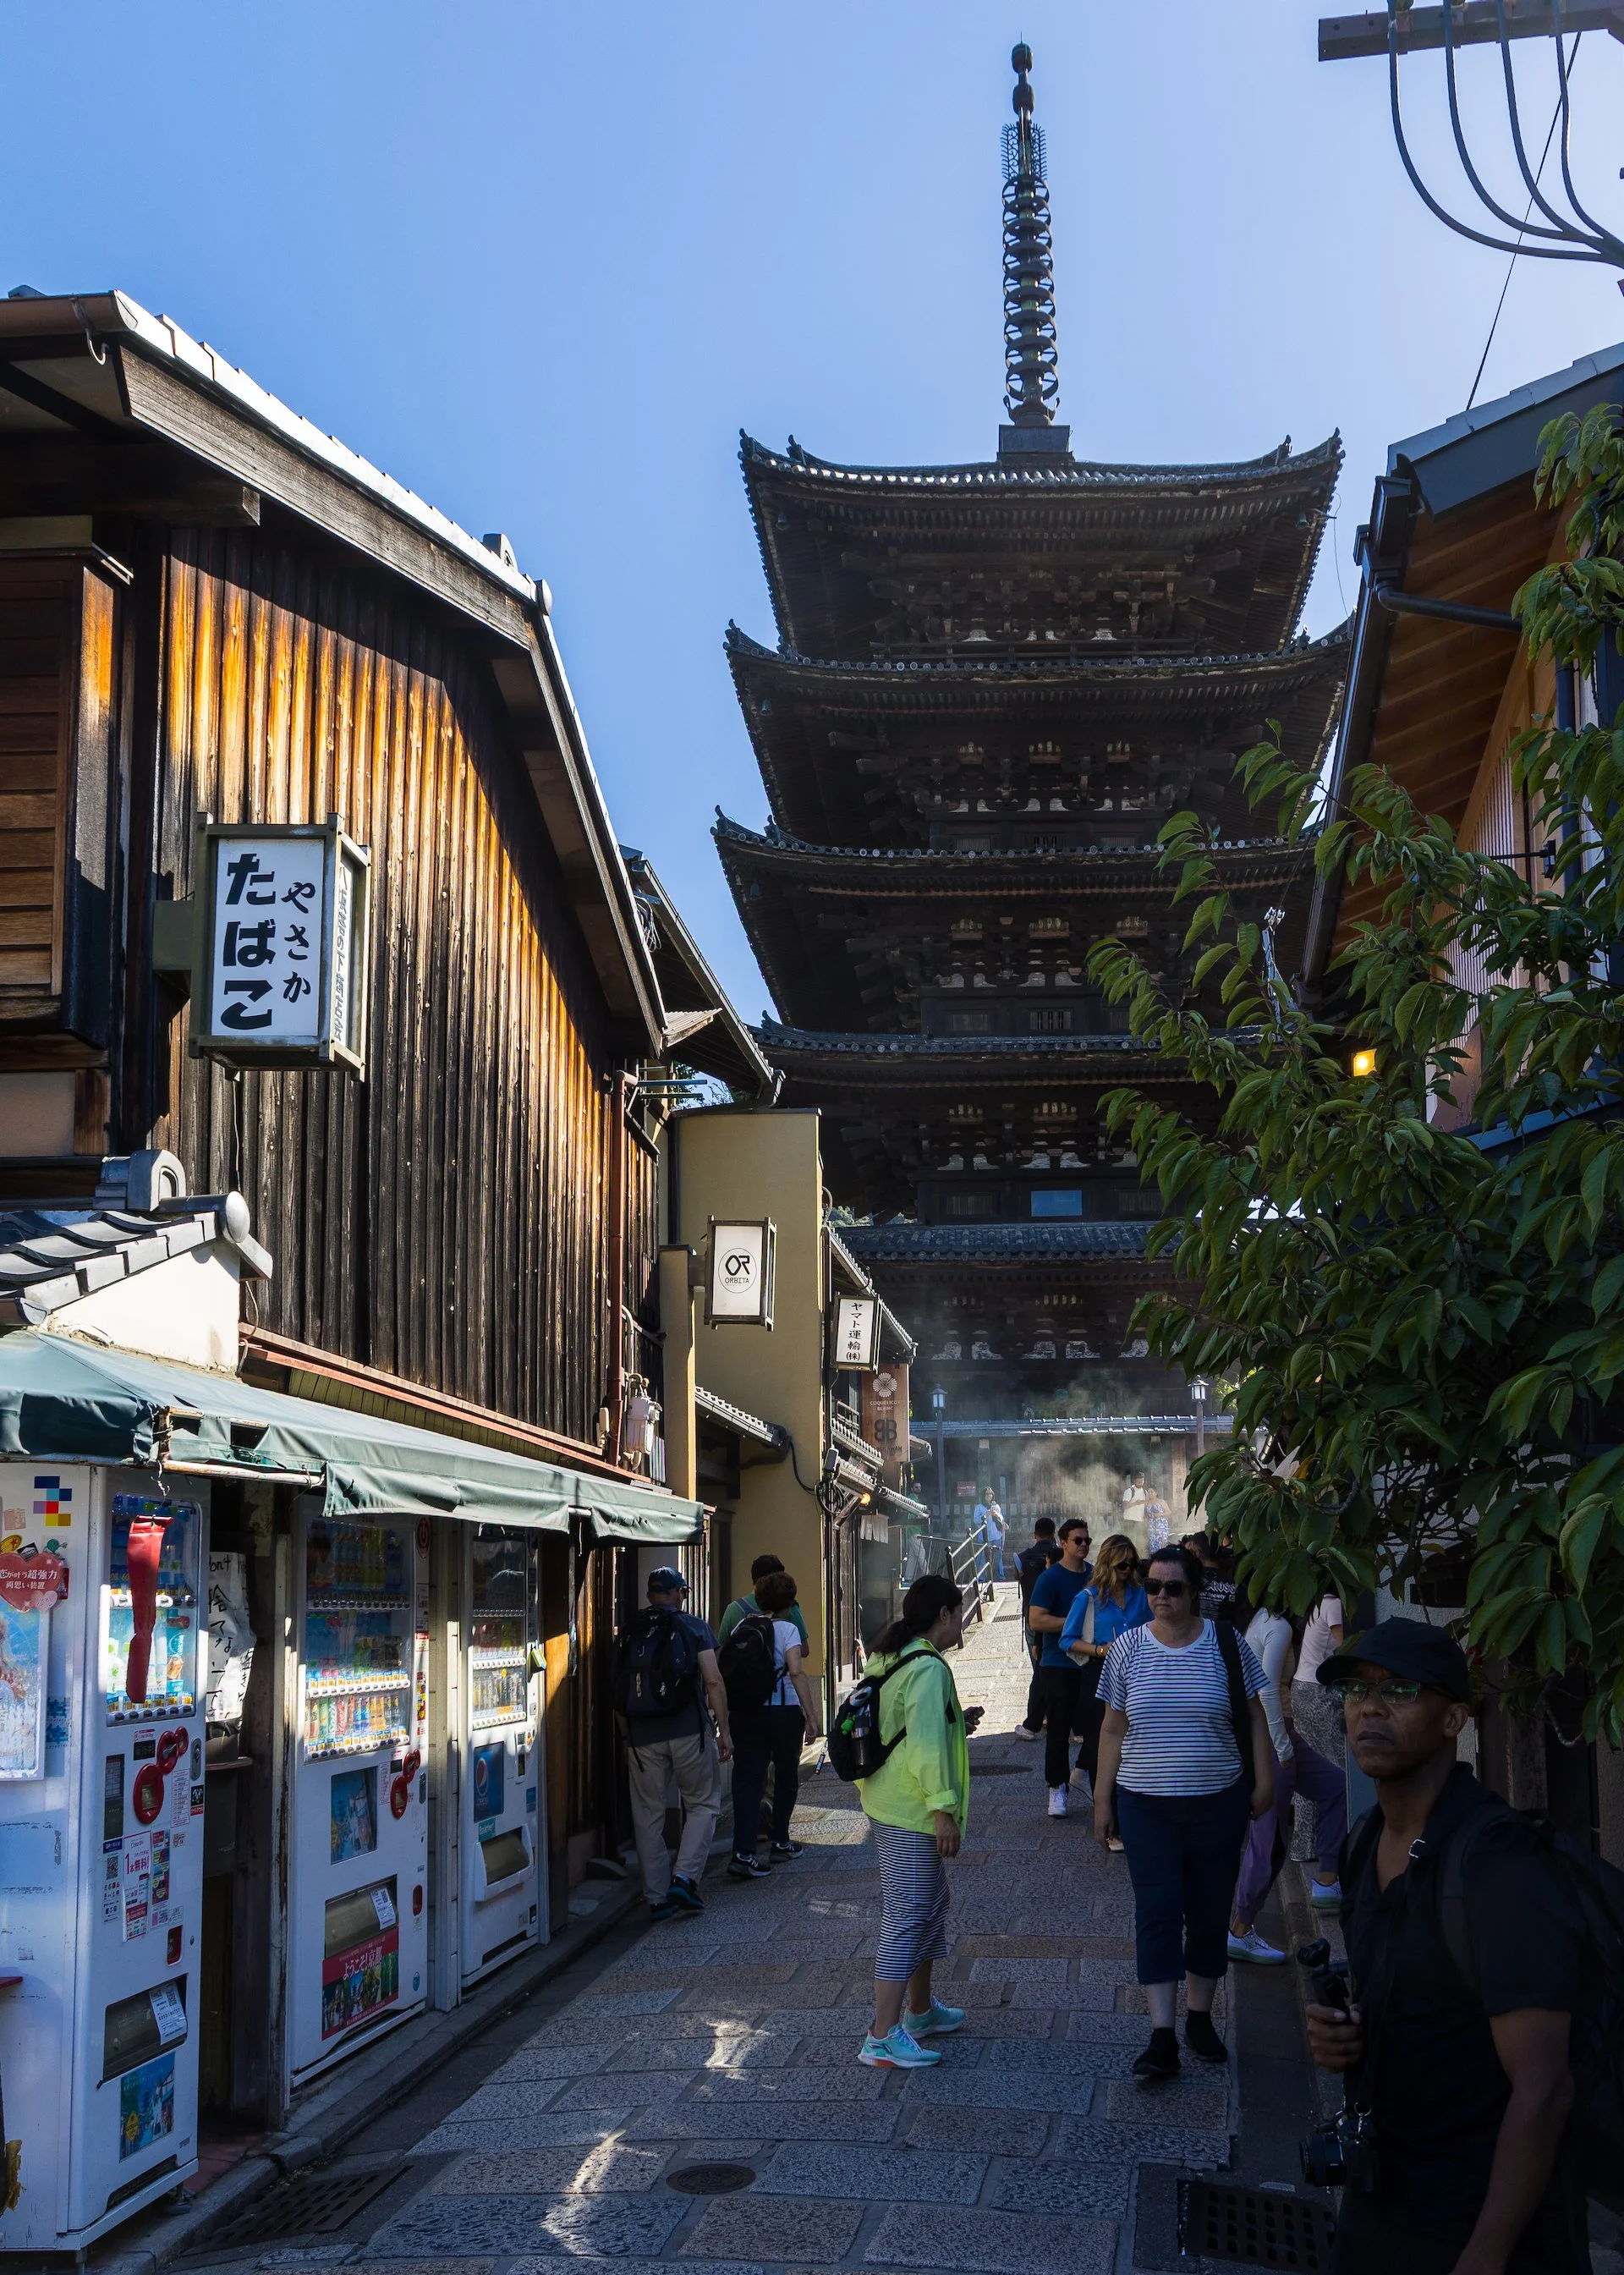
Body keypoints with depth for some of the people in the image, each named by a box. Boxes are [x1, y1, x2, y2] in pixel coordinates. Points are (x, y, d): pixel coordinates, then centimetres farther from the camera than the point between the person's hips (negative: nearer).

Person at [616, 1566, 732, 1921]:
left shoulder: (630, 1634, 10)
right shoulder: (693, 1628, 1)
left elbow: (620, 1691, 9)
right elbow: (713, 1682, -6)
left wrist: (628, 1735, 16)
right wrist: (723, 1730, -2)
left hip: (642, 1736, 3)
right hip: (689, 1731, -2)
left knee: (648, 1815, 10)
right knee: (702, 1804, 12)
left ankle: (657, 1898, 11)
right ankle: (684, 1877, -4)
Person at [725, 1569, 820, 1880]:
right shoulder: (787, 1629, -6)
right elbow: (797, 1672, -17)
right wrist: (811, 1716, -17)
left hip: (744, 1713, 3)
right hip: (783, 1712, -3)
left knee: (747, 1781, 0)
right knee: (786, 1776, 18)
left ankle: (742, 1853, -11)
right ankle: (780, 1842, 27)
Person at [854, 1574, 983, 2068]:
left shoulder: (891, 1660, 13)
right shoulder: (928, 1668, -18)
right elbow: (926, 1744, -24)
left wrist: (956, 1723, 18)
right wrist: (944, 1809, -22)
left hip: (888, 1804, 10)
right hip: (910, 1811, -10)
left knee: (930, 1904, 22)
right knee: (907, 1917, -6)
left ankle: (920, 2010, 35)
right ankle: (883, 2038, -3)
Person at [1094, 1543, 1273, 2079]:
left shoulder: (1226, 1643, -4)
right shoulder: (1127, 1648, -1)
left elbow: (1253, 1715, 4)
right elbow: (1113, 1729, 5)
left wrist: (1263, 1779, -1)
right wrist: (1102, 1799, 4)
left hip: (1218, 1804, 0)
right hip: (1147, 1806, 0)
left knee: (1210, 1913, 10)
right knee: (1157, 1913, -4)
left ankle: (1199, 2018, 27)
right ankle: (1162, 2038, -4)